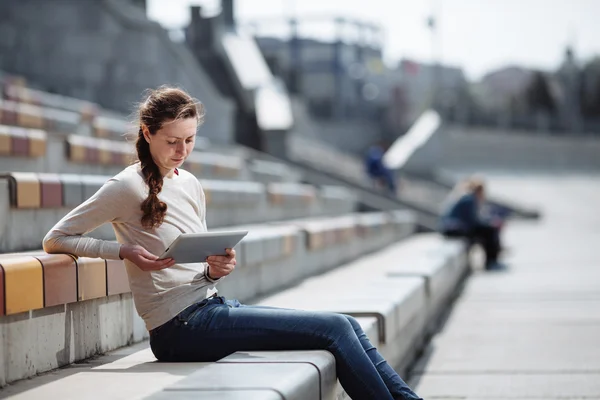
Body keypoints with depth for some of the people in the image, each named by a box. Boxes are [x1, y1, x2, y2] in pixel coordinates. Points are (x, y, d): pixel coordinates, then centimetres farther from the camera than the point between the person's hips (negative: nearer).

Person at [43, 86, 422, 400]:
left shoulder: (190, 184, 15)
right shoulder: (127, 187, -7)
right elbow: (56, 239, -6)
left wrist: (215, 269, -4)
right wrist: (126, 251, -16)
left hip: (212, 305, 8)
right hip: (181, 326, -8)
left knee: (348, 326, -3)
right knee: (335, 329, -14)